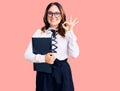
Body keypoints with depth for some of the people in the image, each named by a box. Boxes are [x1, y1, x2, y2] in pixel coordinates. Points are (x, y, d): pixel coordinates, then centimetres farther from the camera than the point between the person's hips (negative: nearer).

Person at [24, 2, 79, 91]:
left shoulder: (66, 33, 1)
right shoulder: (39, 33, 1)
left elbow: (74, 54, -10)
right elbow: (27, 55, -2)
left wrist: (70, 32, -12)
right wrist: (43, 58, -18)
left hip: (63, 72, 0)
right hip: (44, 73, 0)